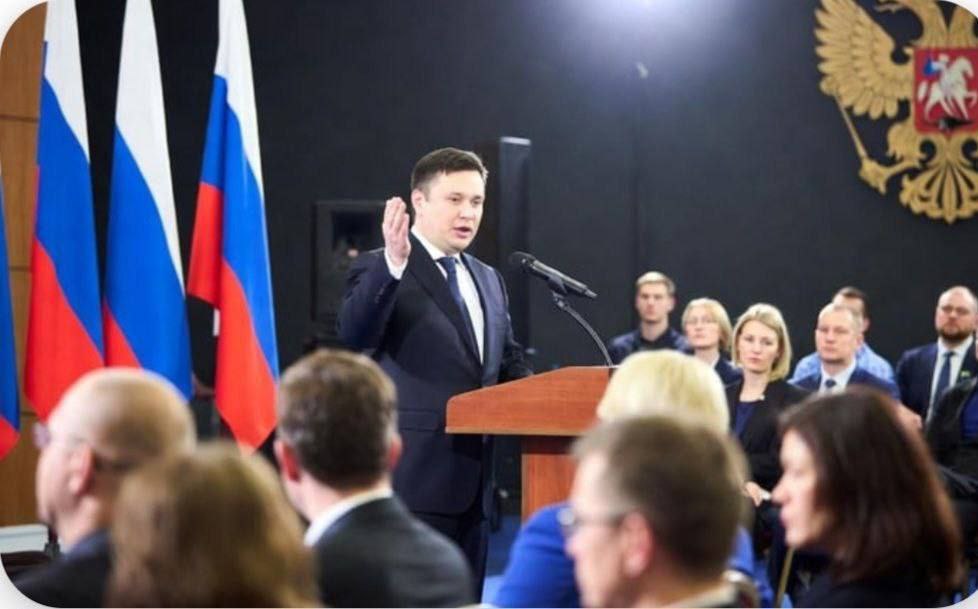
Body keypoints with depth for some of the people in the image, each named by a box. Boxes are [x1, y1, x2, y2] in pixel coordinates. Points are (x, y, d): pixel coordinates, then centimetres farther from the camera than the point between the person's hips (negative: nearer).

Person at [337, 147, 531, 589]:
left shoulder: (489, 280, 19)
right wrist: (393, 263, -36)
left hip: (473, 480, 7)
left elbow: (510, 362, 25)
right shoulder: (378, 270, -4)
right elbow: (353, 332, -22)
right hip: (413, 478, -7)